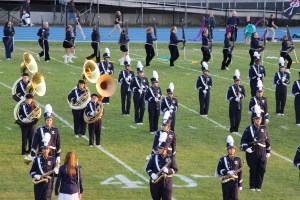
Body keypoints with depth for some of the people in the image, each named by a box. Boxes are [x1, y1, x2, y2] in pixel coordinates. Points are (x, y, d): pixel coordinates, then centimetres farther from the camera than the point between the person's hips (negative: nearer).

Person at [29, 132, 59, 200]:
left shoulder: (52, 160, 2)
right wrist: (36, 176, -13)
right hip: (38, 184, 2)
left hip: (48, 184, -2)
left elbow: (55, 174, 7)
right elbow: (31, 172, 7)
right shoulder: (37, 159, 2)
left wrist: (56, 172, -16)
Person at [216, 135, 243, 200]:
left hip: (235, 183, 1)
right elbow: (218, 171, -3)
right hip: (226, 183, 0)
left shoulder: (238, 160, 7)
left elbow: (240, 173, 7)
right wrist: (227, 172, -18)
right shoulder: (223, 160, 2)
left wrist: (240, 185, 4)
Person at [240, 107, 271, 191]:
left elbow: (267, 140, 16)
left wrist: (268, 151, 13)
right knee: (253, 170, 0)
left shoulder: (264, 129, 10)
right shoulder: (249, 129, -1)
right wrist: (246, 148, -16)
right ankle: (252, 186, 11)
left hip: (262, 153, 3)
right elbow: (243, 140, 0)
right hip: (252, 152, -3)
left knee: (262, 169, 0)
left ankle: (258, 186, 11)